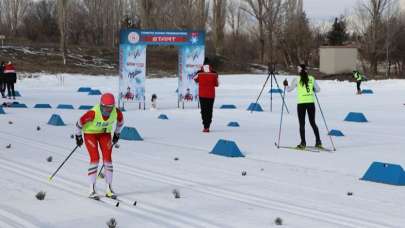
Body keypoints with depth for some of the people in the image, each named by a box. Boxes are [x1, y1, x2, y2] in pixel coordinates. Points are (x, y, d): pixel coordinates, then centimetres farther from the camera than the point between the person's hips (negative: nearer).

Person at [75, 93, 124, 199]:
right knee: (95, 158, -15)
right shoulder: (93, 113, -36)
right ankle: (92, 190, -7)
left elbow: (120, 120, 1)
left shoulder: (116, 112, -24)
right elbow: (80, 121, -19)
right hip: (90, 132, -3)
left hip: (105, 133, 4)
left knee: (108, 158, -7)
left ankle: (109, 189, 2)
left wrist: (117, 134, 10)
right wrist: (78, 136, -7)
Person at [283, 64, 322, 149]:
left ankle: (303, 143, -1)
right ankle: (318, 142, 9)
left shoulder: (297, 80, -4)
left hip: (301, 103, -3)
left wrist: (286, 85, 22)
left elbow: (289, 89, 2)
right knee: (313, 123, 13)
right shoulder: (312, 78, 4)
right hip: (311, 102, 3)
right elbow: (318, 89, 10)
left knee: (302, 124, 4)